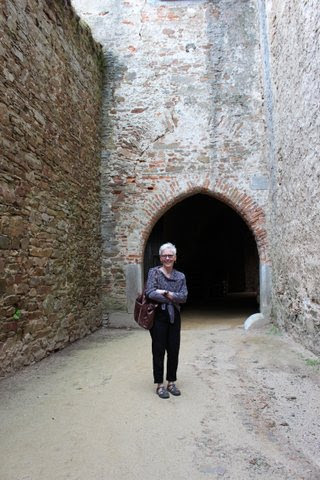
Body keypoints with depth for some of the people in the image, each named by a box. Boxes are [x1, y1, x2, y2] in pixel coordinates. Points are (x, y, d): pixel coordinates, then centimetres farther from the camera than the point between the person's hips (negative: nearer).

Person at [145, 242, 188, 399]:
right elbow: (150, 293, -18)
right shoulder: (154, 272, -4)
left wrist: (166, 293, -16)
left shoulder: (180, 276, 7)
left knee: (174, 350, 9)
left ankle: (171, 382, 26)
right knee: (159, 350, 4)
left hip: (174, 317, 4)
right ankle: (159, 384, 18)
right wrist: (173, 299, -12)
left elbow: (184, 297, -5)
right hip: (158, 317, -4)